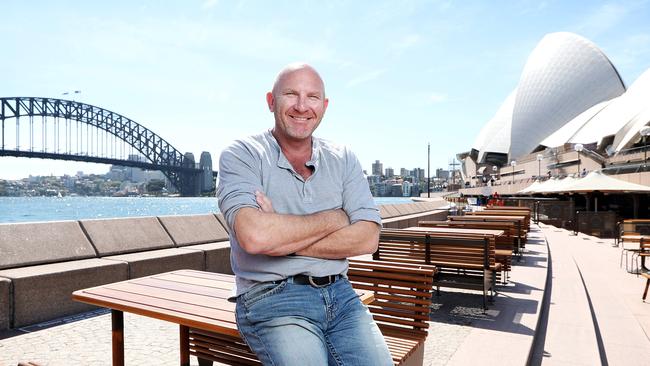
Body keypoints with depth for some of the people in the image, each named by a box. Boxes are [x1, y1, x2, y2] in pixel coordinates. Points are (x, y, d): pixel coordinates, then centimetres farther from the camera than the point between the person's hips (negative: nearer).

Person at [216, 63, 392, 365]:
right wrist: (332, 219, -9)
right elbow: (254, 236, -21)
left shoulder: (343, 159, 8)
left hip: (339, 294, 4)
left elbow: (368, 238, -4)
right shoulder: (241, 155, -4)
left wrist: (284, 241, -14)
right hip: (271, 298, -3)